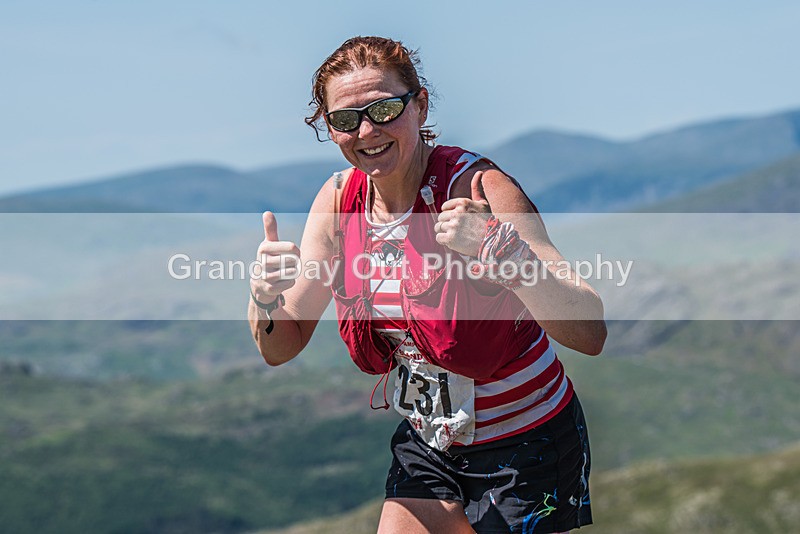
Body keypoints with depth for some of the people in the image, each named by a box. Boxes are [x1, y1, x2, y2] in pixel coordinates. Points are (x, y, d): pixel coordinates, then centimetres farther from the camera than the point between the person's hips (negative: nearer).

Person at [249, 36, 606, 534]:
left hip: (526, 444, -5)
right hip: (428, 441, 5)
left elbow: (590, 333, -31)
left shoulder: (476, 186, -22)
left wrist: (502, 252, -46)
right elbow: (281, 347, 1)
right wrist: (265, 297, -21)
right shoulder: (340, 199, -5)